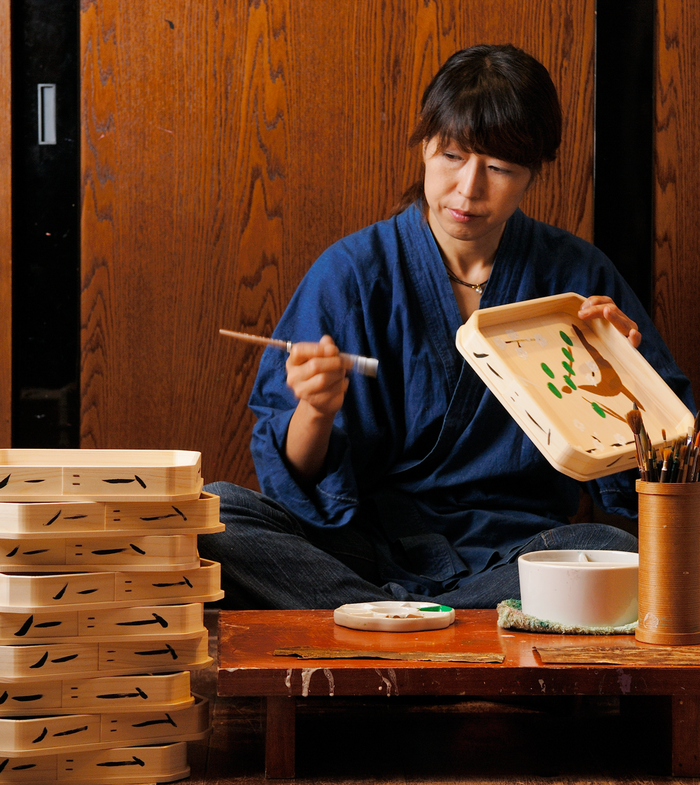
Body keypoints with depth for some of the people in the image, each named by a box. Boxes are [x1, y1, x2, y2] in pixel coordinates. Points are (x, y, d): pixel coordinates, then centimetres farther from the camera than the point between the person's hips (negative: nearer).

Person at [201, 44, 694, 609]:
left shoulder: (578, 278, 2)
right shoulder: (351, 271, -1)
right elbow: (294, 476, -2)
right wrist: (315, 413, -24)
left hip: (517, 547, 0)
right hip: (365, 537, 1)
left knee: (620, 554, -33)